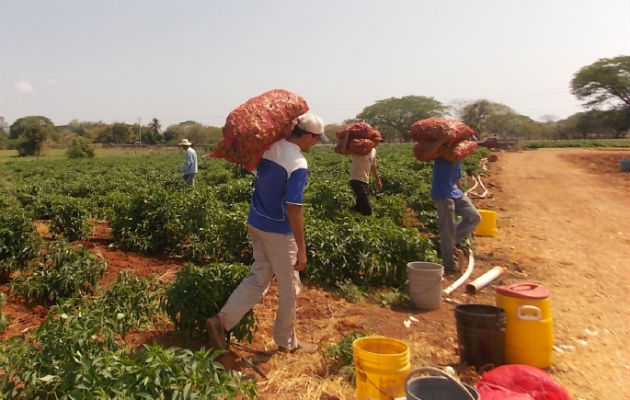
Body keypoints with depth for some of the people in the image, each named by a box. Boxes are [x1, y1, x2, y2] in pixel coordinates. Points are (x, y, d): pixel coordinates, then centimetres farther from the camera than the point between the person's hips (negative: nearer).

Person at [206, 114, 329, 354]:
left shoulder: (269, 147, -1)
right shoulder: (298, 165, -22)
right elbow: (293, 210, -25)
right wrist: (302, 250, -18)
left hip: (255, 223, 7)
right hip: (278, 231, -7)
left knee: (258, 279, 18)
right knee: (289, 289, 10)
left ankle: (221, 321, 12)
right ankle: (287, 342, 26)